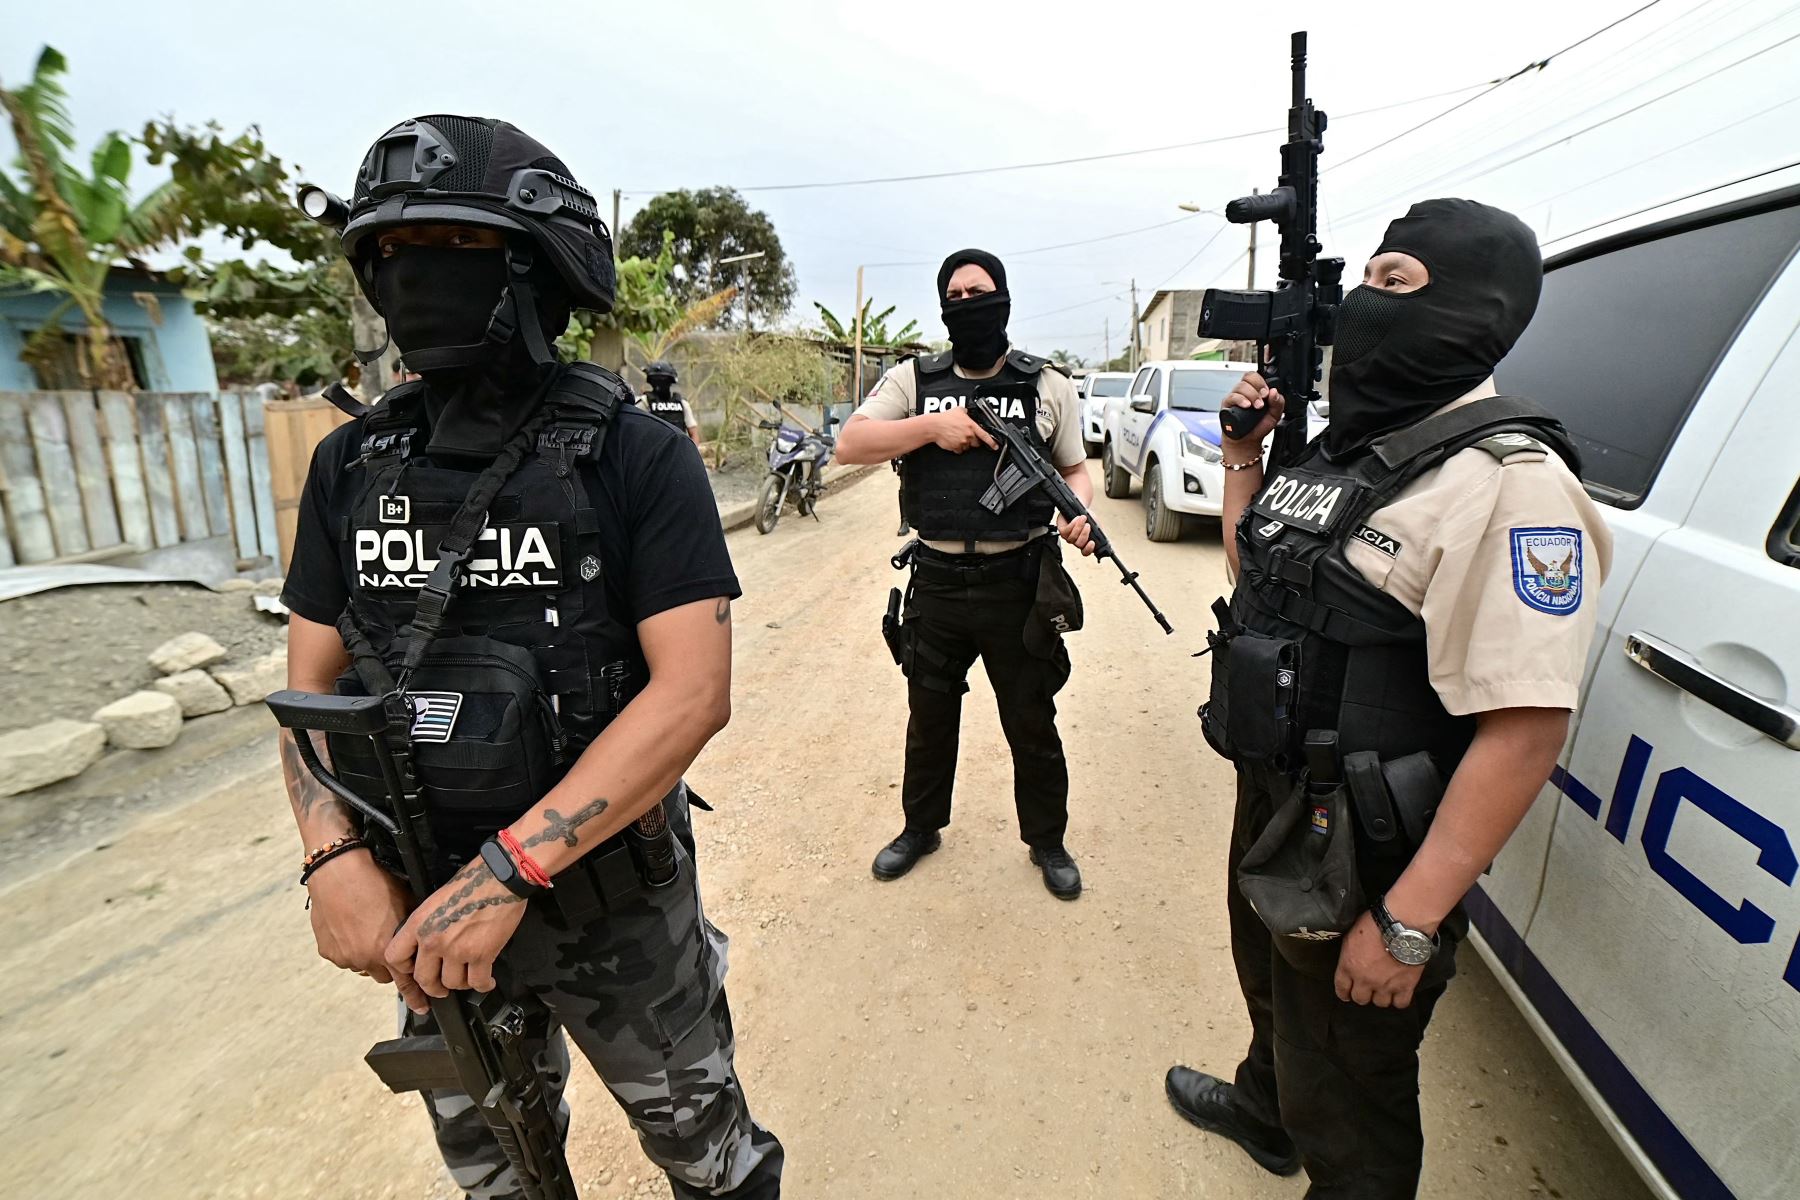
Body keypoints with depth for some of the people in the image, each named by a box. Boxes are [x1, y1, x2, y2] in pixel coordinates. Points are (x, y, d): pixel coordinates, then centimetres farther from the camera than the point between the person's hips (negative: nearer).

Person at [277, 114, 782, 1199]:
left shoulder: (636, 456, -15)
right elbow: (311, 683, 4)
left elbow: (695, 690, -22)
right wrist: (337, 858, -12)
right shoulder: (353, 464, 1)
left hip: (610, 897, -4)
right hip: (427, 911, 5)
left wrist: (512, 870, -25)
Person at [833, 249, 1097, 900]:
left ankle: (1047, 840, 35)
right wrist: (933, 426, -18)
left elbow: (1075, 469, 10)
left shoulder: (1048, 385, 2)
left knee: (1032, 723, 12)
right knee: (929, 718, 18)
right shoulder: (913, 379, 3)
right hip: (936, 583, 1)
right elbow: (849, 444, -7)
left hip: (1019, 583, -1)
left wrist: (1079, 513, -13)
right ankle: (920, 828, 40)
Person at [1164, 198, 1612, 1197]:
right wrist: (1244, 454, 3)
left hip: (1360, 856, -9)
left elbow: (1523, 731, -28)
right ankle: (1263, 1109, 63)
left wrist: (1408, 923, -26)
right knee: (1271, 993, 34)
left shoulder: (1506, 483, -23)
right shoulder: (1349, 449, 5)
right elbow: (1251, 569, 16)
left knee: (1345, 1110, 15)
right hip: (1272, 805, 9)